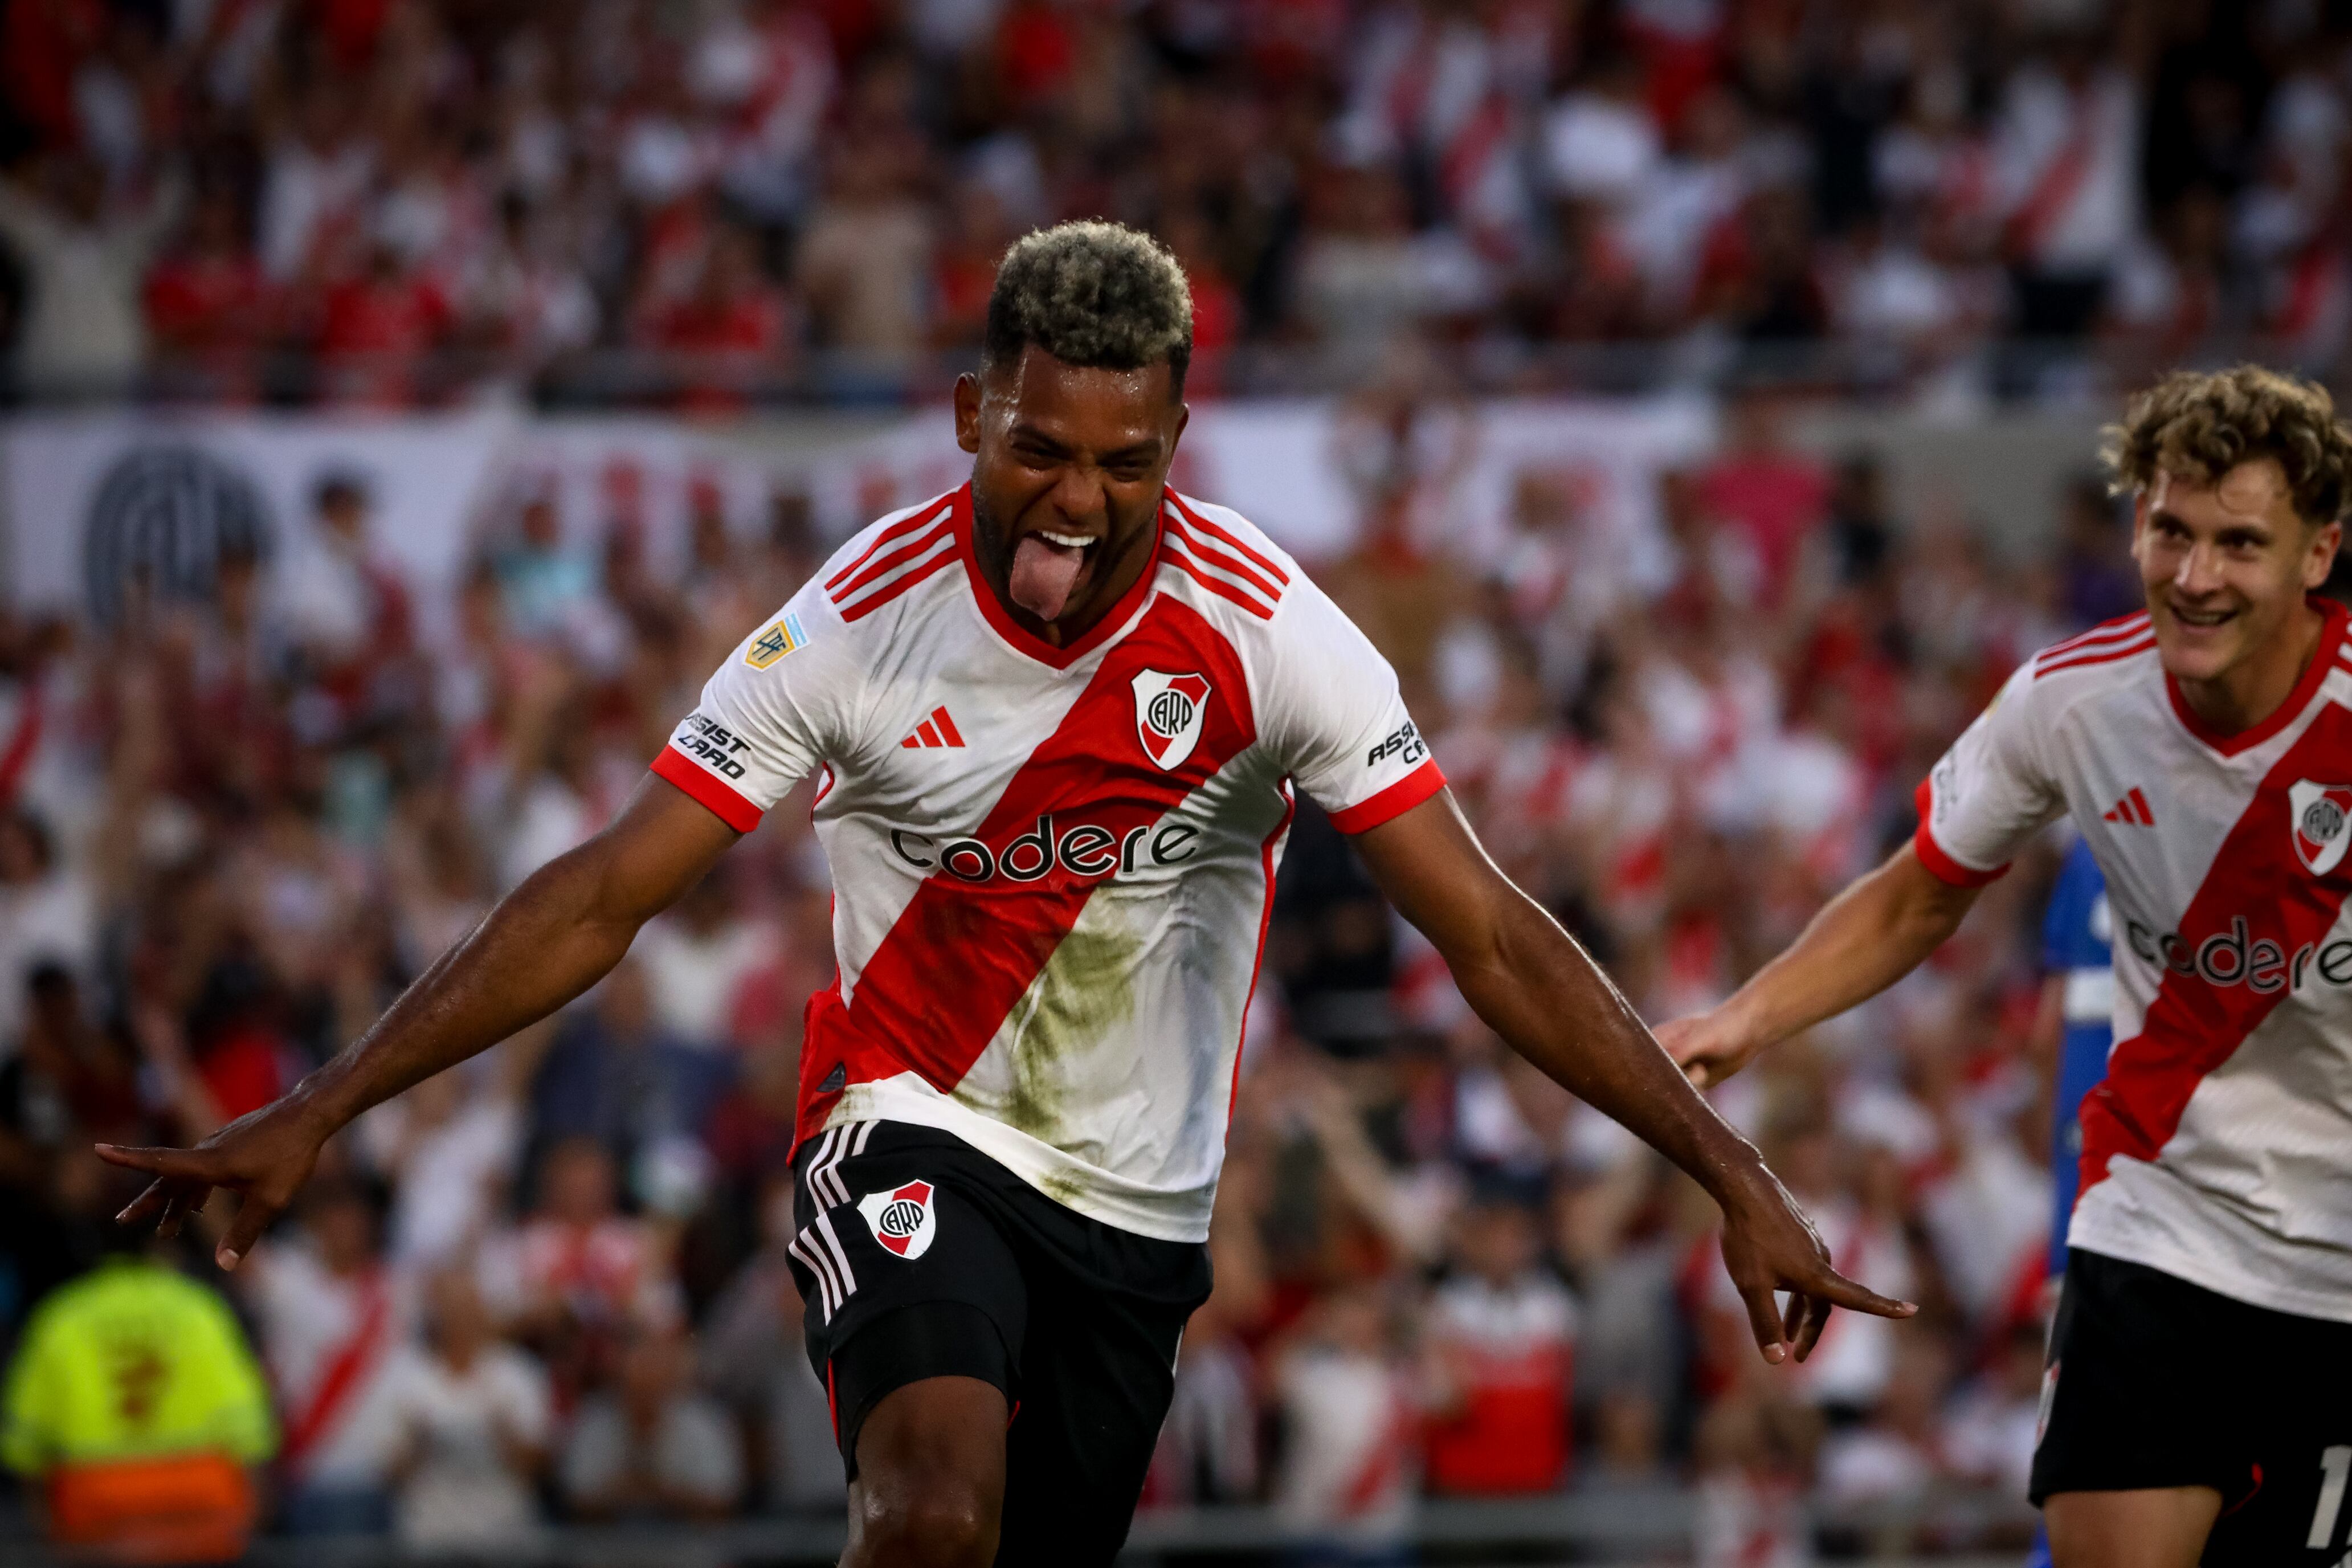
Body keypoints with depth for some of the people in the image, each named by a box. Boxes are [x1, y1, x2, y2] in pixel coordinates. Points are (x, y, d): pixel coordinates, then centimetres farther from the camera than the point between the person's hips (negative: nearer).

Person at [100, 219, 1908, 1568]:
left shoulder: (1266, 631, -14)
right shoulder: (862, 620, -14)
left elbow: (1492, 936, -11)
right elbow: (603, 901, -10)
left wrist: (1737, 1179, -16)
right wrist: (313, 1117, -14)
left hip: (1142, 1205, 2)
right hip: (912, 1135, -2)